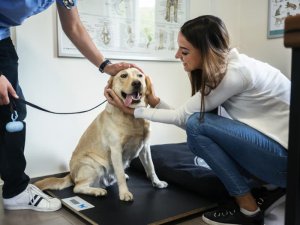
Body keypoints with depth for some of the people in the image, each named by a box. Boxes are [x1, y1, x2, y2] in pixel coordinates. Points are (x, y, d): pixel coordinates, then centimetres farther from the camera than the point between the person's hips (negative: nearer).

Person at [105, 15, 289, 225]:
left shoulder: (233, 73, -24)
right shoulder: (224, 67, 2)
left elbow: (183, 117, -15)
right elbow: (185, 116, 2)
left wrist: (132, 111, -8)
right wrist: (153, 99, -1)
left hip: (284, 154, -9)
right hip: (272, 140, 9)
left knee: (198, 125, -18)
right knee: (197, 135, 5)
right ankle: (270, 187, 10)